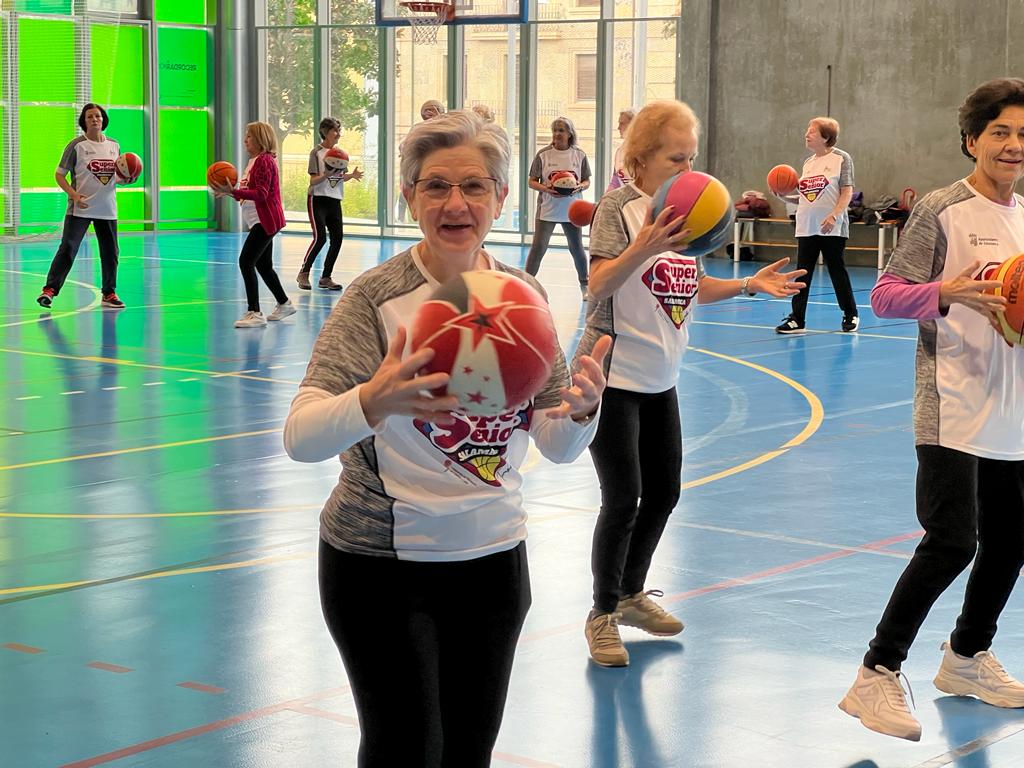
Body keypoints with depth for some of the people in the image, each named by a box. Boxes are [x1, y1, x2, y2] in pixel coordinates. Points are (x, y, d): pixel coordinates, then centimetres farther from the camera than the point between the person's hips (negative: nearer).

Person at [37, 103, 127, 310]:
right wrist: (73, 194, -18)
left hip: (107, 209, 5)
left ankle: (109, 293, 21)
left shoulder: (114, 146, 9)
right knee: (67, 249, -10)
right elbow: (59, 174, -3)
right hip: (80, 209, -4)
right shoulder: (77, 145, -4)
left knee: (110, 253, 8)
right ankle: (49, 290, -7)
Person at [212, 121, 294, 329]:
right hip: (259, 220, 11)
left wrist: (232, 191, -29)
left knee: (246, 261, -16)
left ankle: (255, 313, -14)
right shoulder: (255, 161, 16)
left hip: (265, 220, -11)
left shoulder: (264, 161, -15)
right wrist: (229, 191, 2)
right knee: (263, 265, 19)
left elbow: (260, 194, -23)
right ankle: (284, 304, 32)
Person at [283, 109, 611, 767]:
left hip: (494, 559, 5)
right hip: (383, 566, -5)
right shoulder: (377, 299, -14)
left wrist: (583, 408, -21)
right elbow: (301, 437, -25)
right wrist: (374, 402, -46)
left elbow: (559, 446, 2)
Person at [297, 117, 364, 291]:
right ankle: (303, 274, 1)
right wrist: (326, 175, -29)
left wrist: (351, 175, -4)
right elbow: (313, 180, -11)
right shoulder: (317, 152, -7)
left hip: (334, 200, 6)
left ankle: (325, 278, 11)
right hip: (318, 200, -6)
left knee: (337, 238, 0)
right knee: (320, 237, -15)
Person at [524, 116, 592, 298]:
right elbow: (532, 182, -1)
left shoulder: (579, 155, 2)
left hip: (572, 209, 1)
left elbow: (587, 181, 7)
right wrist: (546, 189, -20)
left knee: (577, 248, 12)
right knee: (538, 247, -8)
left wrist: (579, 187, -16)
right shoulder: (543, 155, -2)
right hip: (547, 209, -1)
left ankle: (584, 285, 28)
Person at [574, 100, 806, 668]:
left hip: (660, 378, 8)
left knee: (663, 493, 14)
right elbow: (599, 284, -23)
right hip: (612, 375, -8)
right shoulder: (620, 206, -14)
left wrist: (750, 285, 1)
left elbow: (694, 288, 15)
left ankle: (631, 594, 34)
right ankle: (603, 617, 9)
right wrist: (643, 248, -39)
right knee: (623, 499, -7)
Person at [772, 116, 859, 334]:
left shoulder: (841, 159, -4)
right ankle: (796, 319, 4)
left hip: (832, 228, -6)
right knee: (802, 273, 2)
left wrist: (834, 215, -21)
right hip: (806, 227, 6)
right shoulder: (808, 163, 15)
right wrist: (785, 196, 3)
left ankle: (850, 315, 17)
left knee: (837, 271, 2)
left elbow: (847, 192, -9)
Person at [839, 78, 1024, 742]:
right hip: (955, 407, -7)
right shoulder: (943, 211, -7)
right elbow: (885, 295, -10)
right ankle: (878, 674, -3)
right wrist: (948, 293, -25)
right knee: (952, 542, -13)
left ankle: (968, 658, 34)